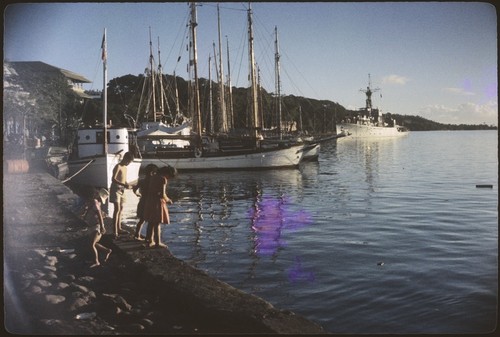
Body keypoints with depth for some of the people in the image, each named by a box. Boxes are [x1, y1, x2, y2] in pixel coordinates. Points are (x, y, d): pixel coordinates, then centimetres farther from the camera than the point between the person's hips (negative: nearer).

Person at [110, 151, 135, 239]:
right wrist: (124, 185, -29)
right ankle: (115, 231, -16)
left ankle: (119, 228, 21)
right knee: (117, 209, -14)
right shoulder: (118, 166, -12)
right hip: (116, 189, -9)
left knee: (121, 208, 12)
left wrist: (130, 185, 3)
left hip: (122, 190, 9)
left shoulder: (125, 168, 15)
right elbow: (113, 179, -22)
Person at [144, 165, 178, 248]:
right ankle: (158, 242, 7)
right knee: (157, 223, 0)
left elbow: (149, 190, 13)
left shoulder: (153, 177, 10)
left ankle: (150, 241, 22)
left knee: (151, 222, 15)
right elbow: (162, 194, -21)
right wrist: (168, 200, -2)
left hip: (150, 201, 8)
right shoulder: (163, 179, -14)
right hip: (158, 202, -8)